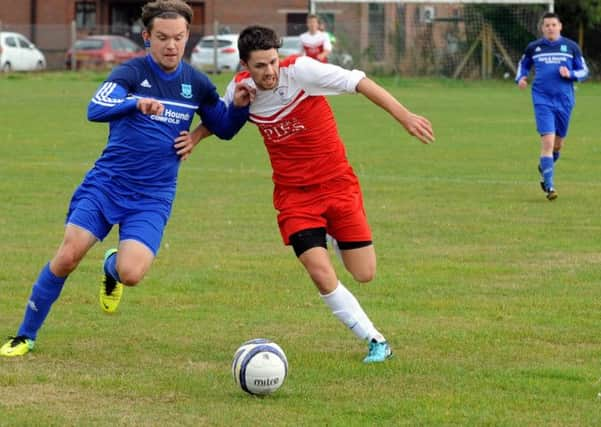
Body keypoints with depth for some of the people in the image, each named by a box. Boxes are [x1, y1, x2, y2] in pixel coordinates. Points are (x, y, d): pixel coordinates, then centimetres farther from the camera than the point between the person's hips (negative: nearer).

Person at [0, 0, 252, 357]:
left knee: (131, 274, -20)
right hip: (106, 184, -1)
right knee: (67, 258, -13)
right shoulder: (132, 73, -8)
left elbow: (224, 129, 18)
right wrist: (136, 103, -46)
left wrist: (239, 106, -5)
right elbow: (96, 109, -26)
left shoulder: (197, 84, 4)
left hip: (153, 197, 1)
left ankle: (112, 268, 19)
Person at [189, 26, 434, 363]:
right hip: (294, 194, 2)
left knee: (364, 274, 1)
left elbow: (359, 83, -23)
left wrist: (404, 116, -32)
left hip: (337, 182, -2)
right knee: (322, 276, -15)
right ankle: (376, 341, 2)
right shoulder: (239, 89, -6)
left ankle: (335, 238, 37)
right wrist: (192, 138, -2)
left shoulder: (300, 71, -19)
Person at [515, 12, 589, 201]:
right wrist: (520, 78, 2)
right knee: (548, 141, -15)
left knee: (558, 144, 12)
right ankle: (549, 186, -14)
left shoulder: (571, 47, 4)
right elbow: (523, 64, 22)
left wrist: (570, 74, -12)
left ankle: (544, 167, 43)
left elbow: (584, 71, 9)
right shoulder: (533, 47, 5)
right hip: (542, 100, -2)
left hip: (564, 101, 2)